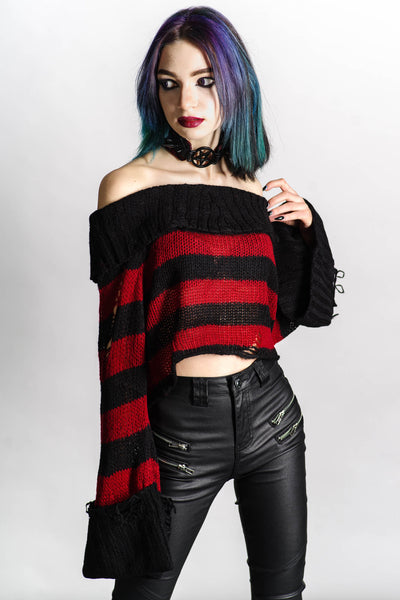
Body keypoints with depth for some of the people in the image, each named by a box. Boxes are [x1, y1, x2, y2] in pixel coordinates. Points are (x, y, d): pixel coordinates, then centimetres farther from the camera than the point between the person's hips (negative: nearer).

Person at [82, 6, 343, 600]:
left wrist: (305, 227, 0)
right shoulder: (129, 185, -6)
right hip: (181, 423, -4)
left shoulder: (255, 189, 7)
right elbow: (120, 323, -8)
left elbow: (303, 307, 15)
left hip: (270, 410, 4)